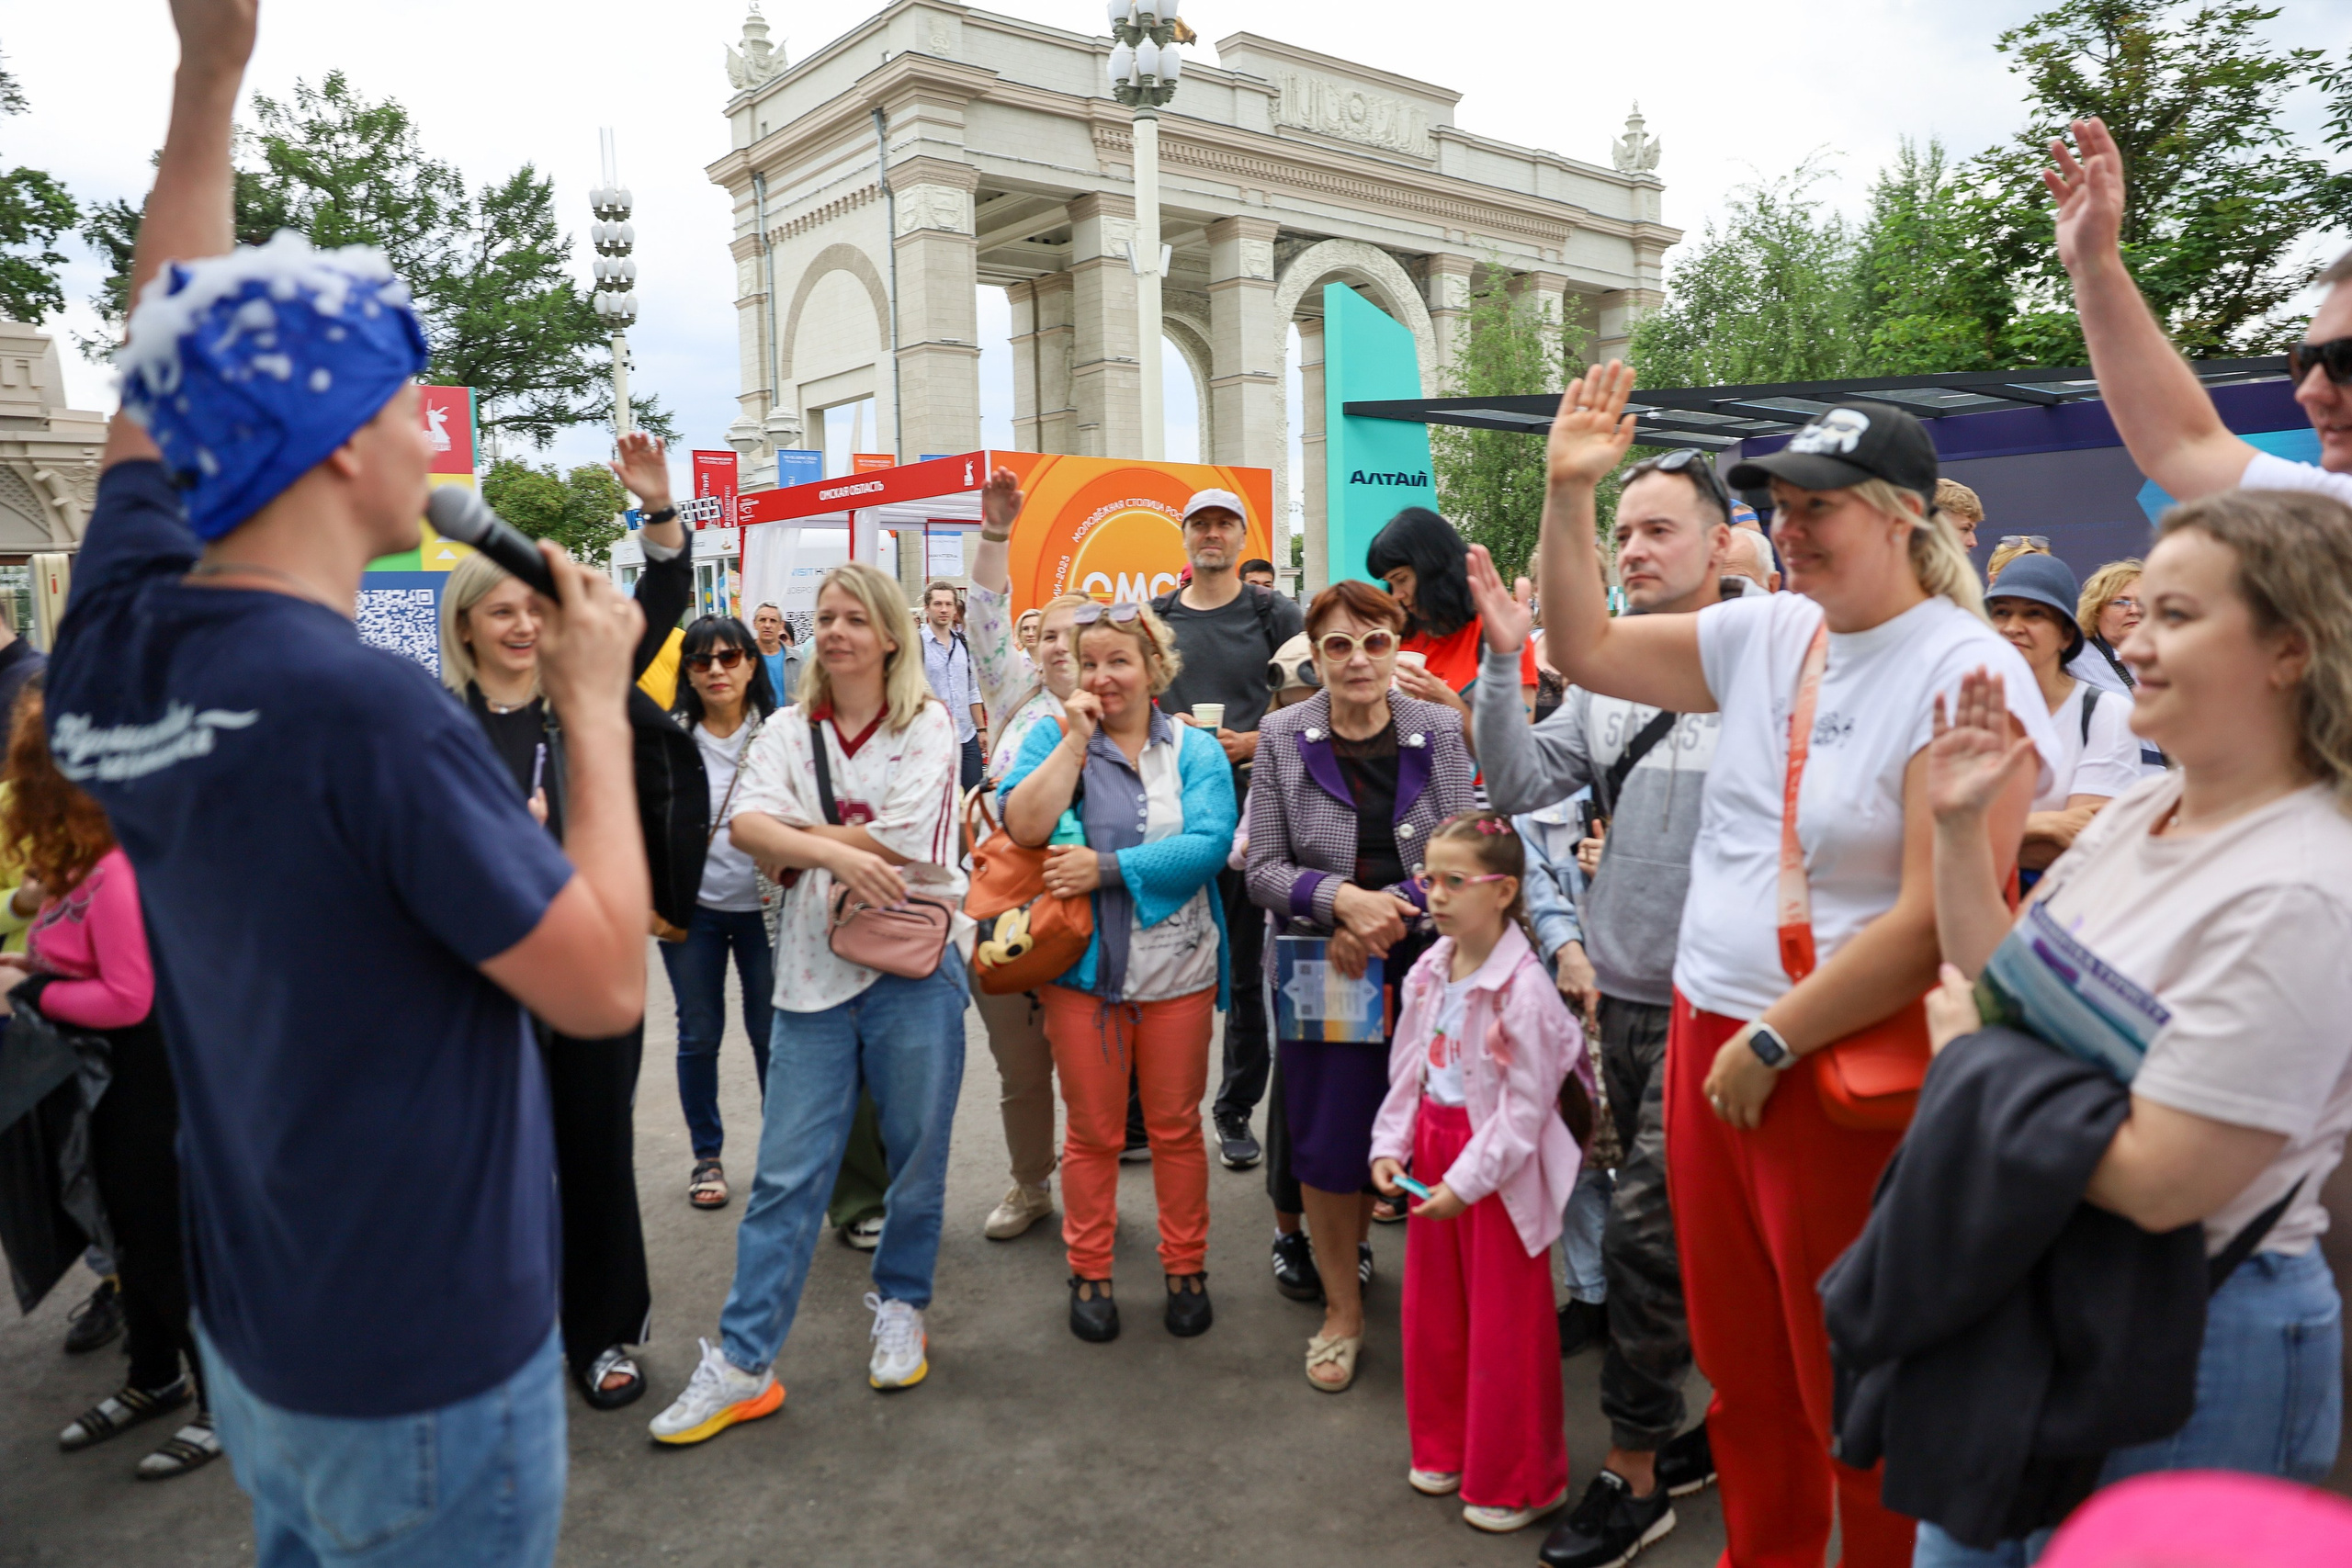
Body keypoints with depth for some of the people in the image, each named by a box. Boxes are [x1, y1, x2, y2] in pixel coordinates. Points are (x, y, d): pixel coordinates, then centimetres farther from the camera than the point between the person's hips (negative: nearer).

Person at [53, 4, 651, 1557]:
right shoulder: (367, 708, -29)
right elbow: (608, 986, -21)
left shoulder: (115, 650, -7)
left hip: (254, 1332, 7)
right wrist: (597, 702, -12)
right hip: (428, 1362, -7)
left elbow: (174, 387, 8)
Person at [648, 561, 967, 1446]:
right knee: (786, 1174, 2)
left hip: (913, 967, -2)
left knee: (917, 1157, 11)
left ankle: (901, 1307, 33)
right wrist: (834, 851, -23)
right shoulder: (789, 734, 9)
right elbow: (745, 826, -8)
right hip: (816, 973, 2)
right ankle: (742, 1364, 10)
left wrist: (794, 837, -5)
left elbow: (904, 843, -13)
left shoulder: (926, 726, 1)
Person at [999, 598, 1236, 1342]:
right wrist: (1075, 740, -16)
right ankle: (1088, 1273, 27)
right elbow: (1024, 825, -16)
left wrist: (1106, 868, -20)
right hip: (1084, 968, 0)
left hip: (1177, 968, 0)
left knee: (1176, 1126, 12)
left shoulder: (1195, 750, 0)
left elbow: (1210, 843, -16)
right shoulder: (1054, 736, 1)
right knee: (1093, 1131, 10)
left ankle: (1186, 1267, 29)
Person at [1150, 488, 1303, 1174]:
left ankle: (1237, 1110, 15)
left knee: (1247, 967, 3)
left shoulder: (1275, 616, 4)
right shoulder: (1155, 618, 13)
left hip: (1253, 806, -2)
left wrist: (1255, 743, -12)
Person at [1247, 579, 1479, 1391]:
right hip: (1320, 969, -1)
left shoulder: (1440, 732, 1)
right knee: (1325, 1136, 2)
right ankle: (1342, 1307, 22)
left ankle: (1353, 1237, 38)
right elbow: (1264, 870, -4)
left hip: (1420, 966, 1)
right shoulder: (1283, 738, -2)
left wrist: (1390, 911, -19)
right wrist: (1342, 898, -21)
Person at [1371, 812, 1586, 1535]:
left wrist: (1465, 1181, -20)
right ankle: (1444, 1449, 38)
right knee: (1433, 1313, 19)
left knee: (1504, 1328, 6)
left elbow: (1525, 1108, -20)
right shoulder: (1428, 973, 2)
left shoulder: (1524, 987, -22)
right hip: (1434, 1153, 8)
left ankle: (1512, 1482, 24)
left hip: (1499, 1170, -7)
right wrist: (1390, 1146, -1)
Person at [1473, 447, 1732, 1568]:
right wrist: (1502, 660, -6)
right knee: (1695, 1231, 19)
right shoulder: (1605, 675, 8)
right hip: (1619, 990, 6)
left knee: (1643, 1233, -3)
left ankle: (1632, 1474, 15)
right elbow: (1520, 786, 2)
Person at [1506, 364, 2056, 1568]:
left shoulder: (1966, 672, -15)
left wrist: (1774, 1041, -16)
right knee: (1739, 1361, 21)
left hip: (1847, 1067, -7)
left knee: (1851, 1389, 10)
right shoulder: (1765, 631, 5)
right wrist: (1567, 494, 1)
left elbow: (1936, 920, -21)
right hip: (1707, 1037, 7)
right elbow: (1588, 650, 12)